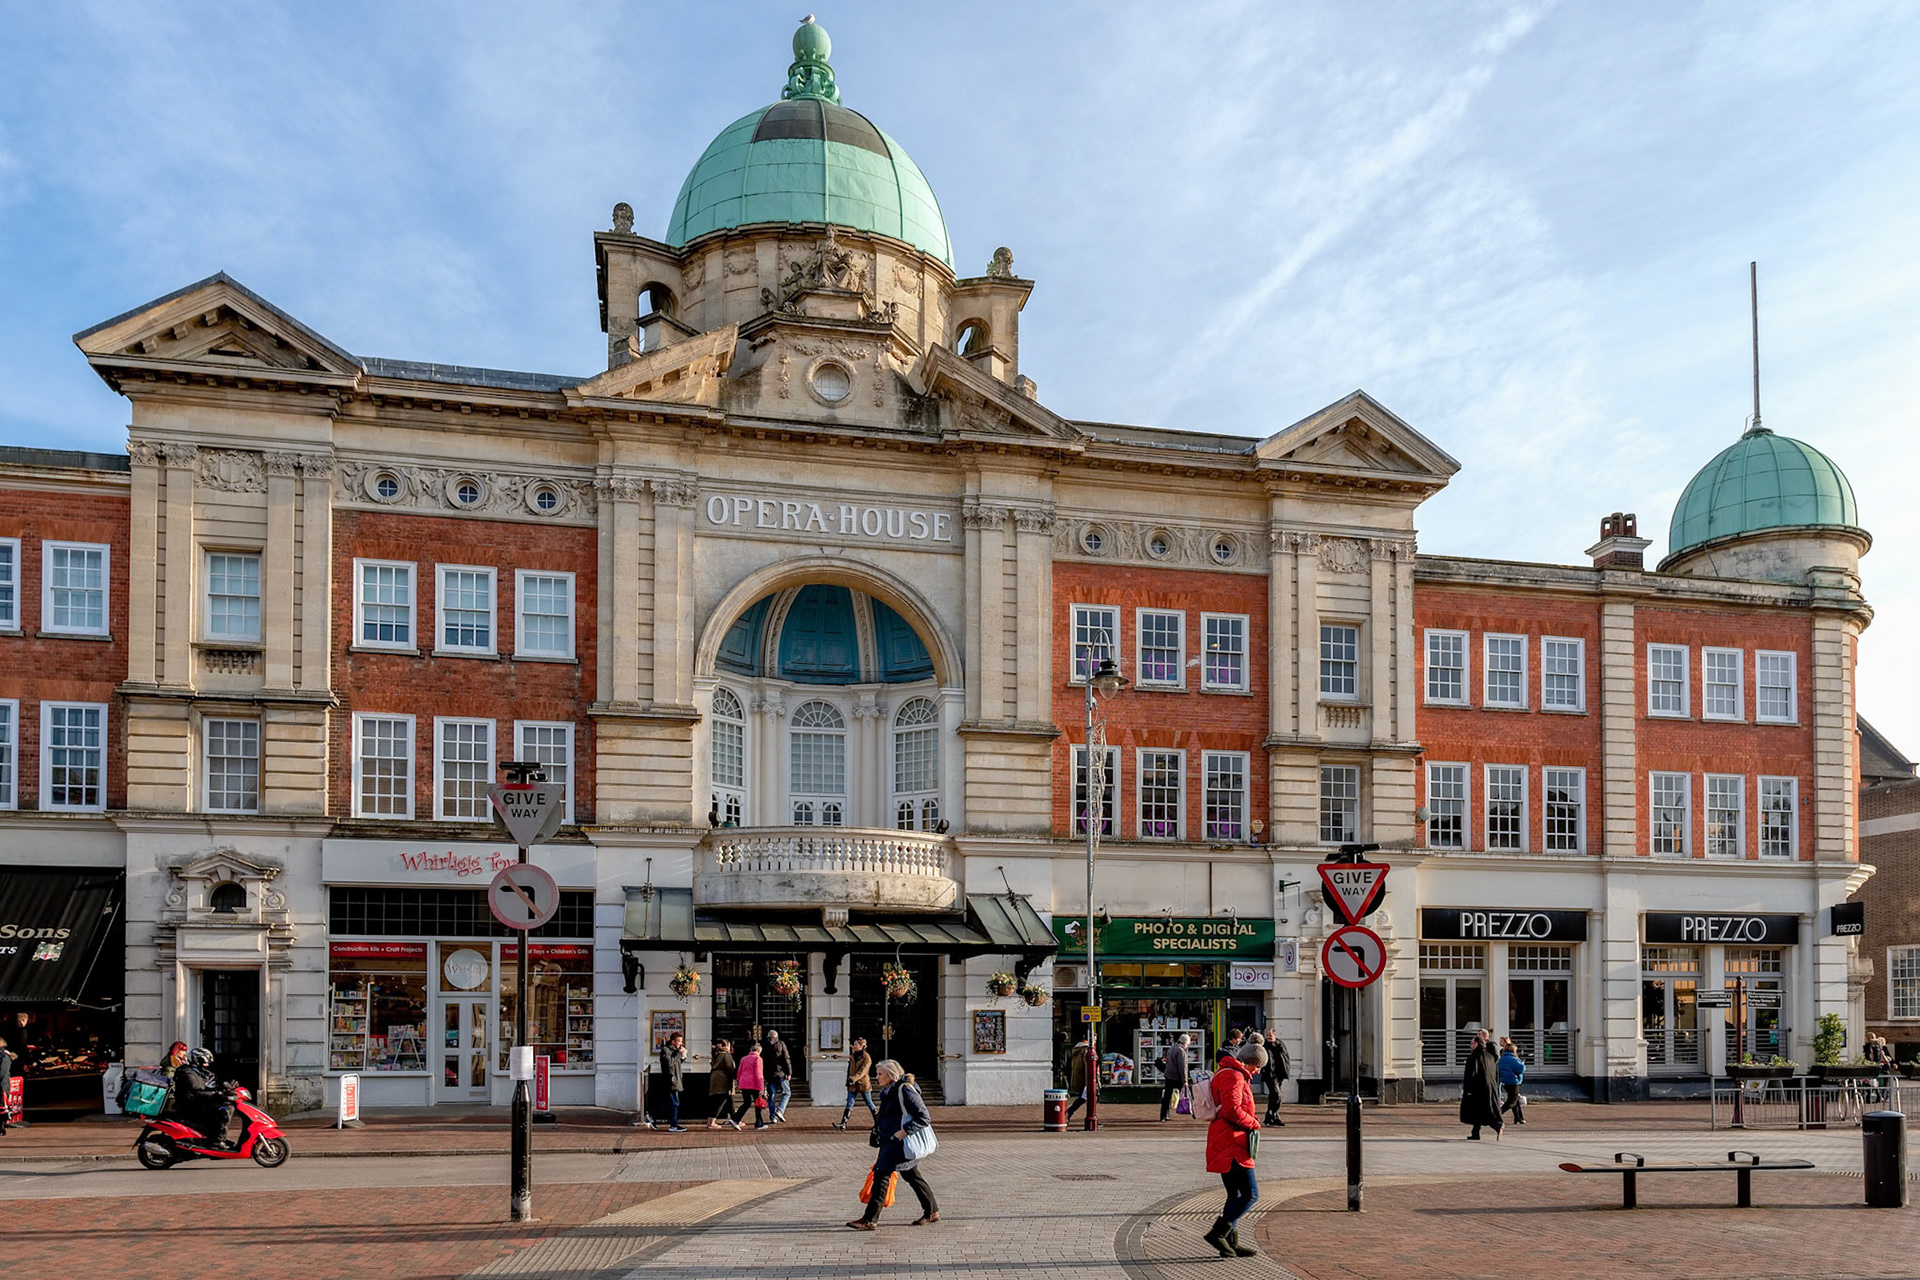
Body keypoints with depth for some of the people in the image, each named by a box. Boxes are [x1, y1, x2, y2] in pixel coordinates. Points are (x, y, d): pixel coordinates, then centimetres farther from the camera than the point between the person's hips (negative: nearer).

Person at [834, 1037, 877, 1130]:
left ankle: (878, 1121, 17)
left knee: (869, 1103, 4)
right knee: (849, 1104, -1)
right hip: (853, 1084, 5)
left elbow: (862, 1071, -20)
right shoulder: (852, 1056, 9)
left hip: (863, 1083, -5)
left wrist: (853, 1079, -29)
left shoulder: (866, 1057, -11)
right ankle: (843, 1123, -5)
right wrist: (848, 1080, 16)